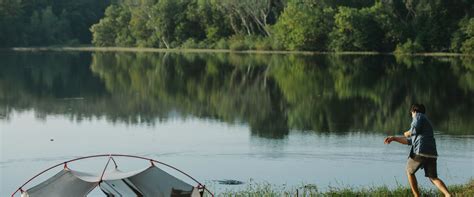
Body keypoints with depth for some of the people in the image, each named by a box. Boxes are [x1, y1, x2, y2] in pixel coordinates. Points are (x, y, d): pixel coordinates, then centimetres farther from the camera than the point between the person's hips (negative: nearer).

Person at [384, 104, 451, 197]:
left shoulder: (419, 116, 9)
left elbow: (414, 130, -12)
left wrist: (407, 133, 10)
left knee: (410, 171, 15)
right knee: (433, 178, 6)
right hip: (432, 153, 7)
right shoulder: (426, 121, 33)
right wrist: (394, 138, 31)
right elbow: (410, 141, 32)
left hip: (421, 151, -7)